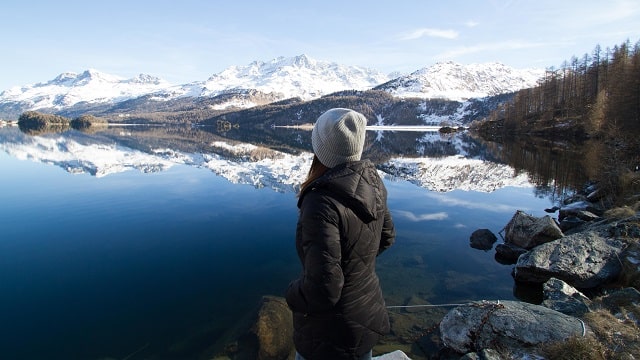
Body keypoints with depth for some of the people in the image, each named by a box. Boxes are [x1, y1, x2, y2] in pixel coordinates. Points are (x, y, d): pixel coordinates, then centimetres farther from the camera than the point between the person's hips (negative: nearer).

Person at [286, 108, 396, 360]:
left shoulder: (323, 203, -33)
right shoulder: (371, 183, -10)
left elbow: (322, 290, -31)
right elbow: (386, 237, 6)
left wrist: (292, 294, -11)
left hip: (330, 337, -6)